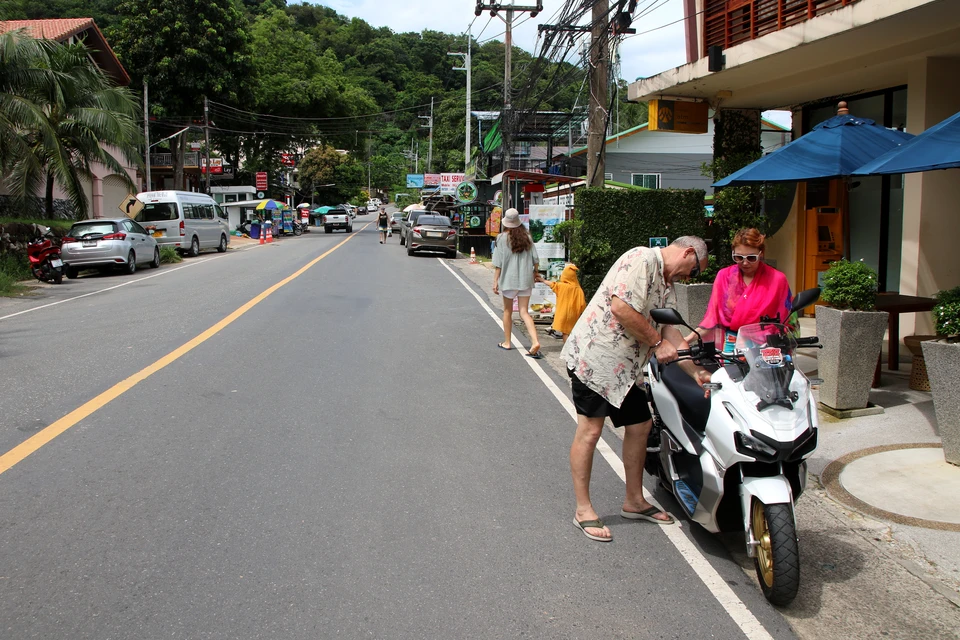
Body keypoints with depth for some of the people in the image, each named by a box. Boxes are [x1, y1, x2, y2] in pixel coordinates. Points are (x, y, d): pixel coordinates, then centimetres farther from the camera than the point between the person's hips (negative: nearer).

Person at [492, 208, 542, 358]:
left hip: (508, 280, -2)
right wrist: (534, 273, 20)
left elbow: (498, 263, -9)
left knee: (508, 311, 15)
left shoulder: (502, 238, -8)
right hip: (525, 280, 2)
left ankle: (507, 342, 24)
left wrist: (495, 281, -4)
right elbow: (536, 260, 2)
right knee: (524, 312, 4)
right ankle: (535, 342, -13)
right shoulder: (527, 237, 1)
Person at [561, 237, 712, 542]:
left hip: (625, 368, 10)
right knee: (590, 429, -6)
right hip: (595, 355, -10)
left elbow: (670, 331, 14)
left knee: (640, 425, 12)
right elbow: (621, 309, -23)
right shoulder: (642, 259, -12)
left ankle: (634, 501, 26)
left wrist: (697, 372, 3)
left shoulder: (666, 285, 19)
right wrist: (657, 342, -13)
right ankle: (583, 510, 3)